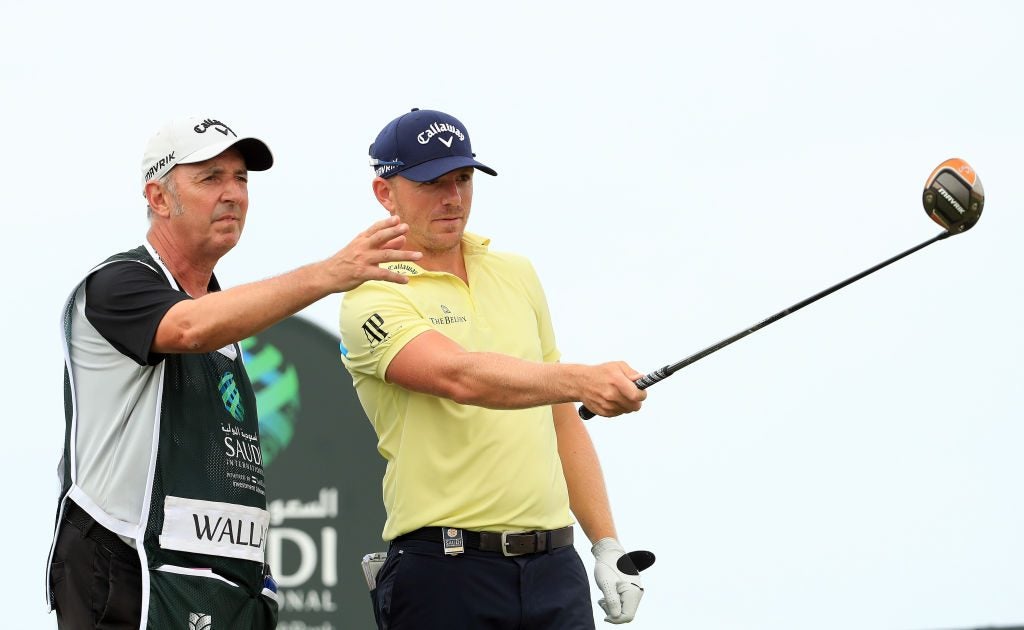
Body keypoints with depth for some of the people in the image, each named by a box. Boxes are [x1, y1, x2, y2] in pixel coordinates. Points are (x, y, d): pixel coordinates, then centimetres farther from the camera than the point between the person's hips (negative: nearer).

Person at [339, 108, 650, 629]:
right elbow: (460, 376, -24)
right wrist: (582, 380, -38)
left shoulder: (516, 274, 16)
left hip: (554, 565, 5)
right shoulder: (371, 298, -6)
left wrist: (606, 543, 12)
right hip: (444, 566, -5)